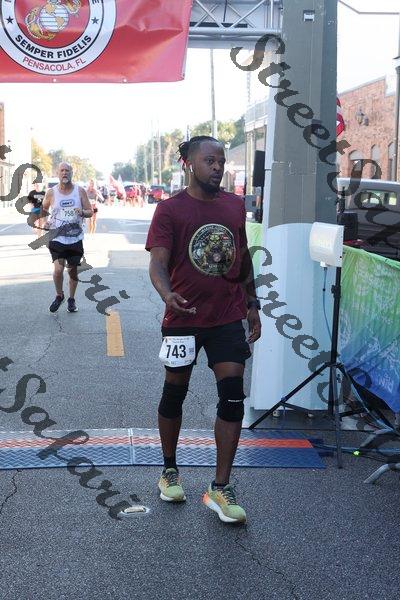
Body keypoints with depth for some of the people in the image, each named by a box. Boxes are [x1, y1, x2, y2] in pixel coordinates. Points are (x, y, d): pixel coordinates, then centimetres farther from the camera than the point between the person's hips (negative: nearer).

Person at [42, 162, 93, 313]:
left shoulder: (80, 191, 1)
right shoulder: (51, 193, 0)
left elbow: (90, 211, 4)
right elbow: (43, 209, 16)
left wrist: (82, 212, -18)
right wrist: (44, 221, -3)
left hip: (75, 238, 1)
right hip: (57, 238, -1)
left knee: (73, 270, 8)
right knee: (58, 269, -15)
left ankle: (71, 299, 29)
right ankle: (59, 295, 11)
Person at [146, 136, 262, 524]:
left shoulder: (235, 206, 7)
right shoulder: (170, 209, -7)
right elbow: (157, 262, -15)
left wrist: (253, 307, 16)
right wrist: (168, 294, -35)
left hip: (228, 317, 3)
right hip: (183, 317, -3)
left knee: (233, 396, -5)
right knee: (175, 393, 11)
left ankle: (220, 489, 4)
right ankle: (169, 470, 33)